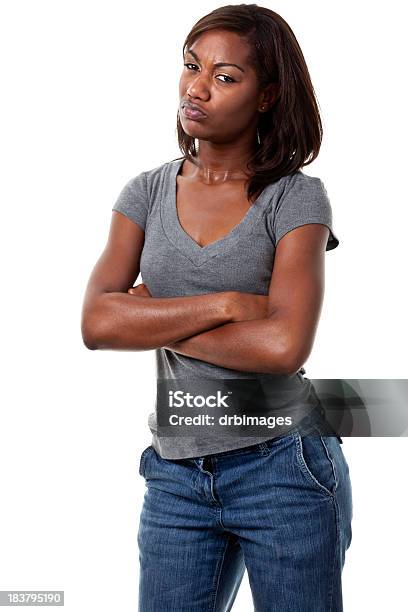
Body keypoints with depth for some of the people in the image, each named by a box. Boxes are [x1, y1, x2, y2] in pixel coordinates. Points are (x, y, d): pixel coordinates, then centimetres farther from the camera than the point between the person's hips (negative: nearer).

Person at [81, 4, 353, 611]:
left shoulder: (297, 198, -7)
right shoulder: (148, 192, 4)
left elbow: (284, 345, -21)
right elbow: (96, 323, -10)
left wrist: (155, 323, -11)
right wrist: (228, 303, -16)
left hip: (283, 469, -3)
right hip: (175, 474, 3)